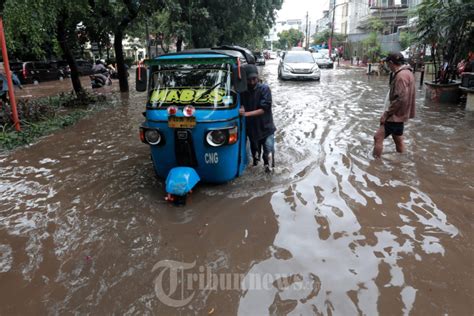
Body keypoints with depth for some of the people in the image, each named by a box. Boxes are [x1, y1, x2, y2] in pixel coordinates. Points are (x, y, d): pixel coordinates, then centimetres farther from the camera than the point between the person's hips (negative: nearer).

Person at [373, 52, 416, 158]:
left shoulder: (401, 75, -20)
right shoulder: (408, 72, 12)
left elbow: (400, 99, -27)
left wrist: (386, 113, -20)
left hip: (396, 115, -10)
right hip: (400, 114, 10)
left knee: (378, 137, -8)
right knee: (398, 139, 19)